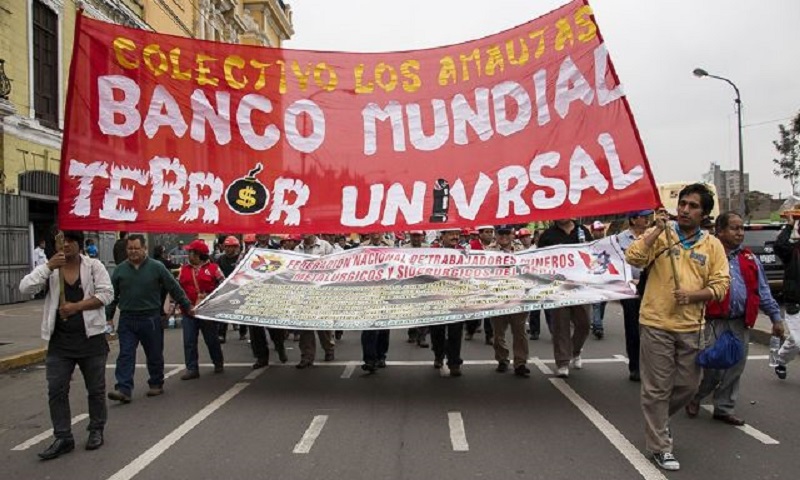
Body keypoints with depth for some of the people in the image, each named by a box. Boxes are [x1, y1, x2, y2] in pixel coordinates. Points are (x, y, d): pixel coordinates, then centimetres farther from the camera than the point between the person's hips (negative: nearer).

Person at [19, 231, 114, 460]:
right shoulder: (49, 268, 4)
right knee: (56, 390, 4)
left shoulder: (94, 265, -3)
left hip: (91, 338, -2)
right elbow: (25, 288, -10)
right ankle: (63, 438, 15)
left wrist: (76, 306, -18)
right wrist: (49, 266, -19)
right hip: (59, 341, 2)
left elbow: (106, 293, -10)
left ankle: (96, 430, 27)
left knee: (96, 389, 10)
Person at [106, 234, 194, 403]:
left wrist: (187, 306, 1)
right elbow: (113, 295, 10)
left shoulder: (157, 267, -3)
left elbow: (175, 288, 1)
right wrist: (107, 316, 5)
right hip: (127, 319, 2)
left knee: (154, 355, 9)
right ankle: (124, 389, -5)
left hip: (151, 319, -2)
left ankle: (156, 384, 25)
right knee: (125, 355, -4)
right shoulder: (120, 269, 5)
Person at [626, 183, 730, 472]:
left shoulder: (712, 245, 5)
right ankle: (659, 446, 18)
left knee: (688, 385, 16)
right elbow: (633, 258, -17)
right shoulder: (659, 235, -2)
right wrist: (657, 230, -20)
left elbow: (720, 285, 1)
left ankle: (658, 419, 43)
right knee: (657, 388, 4)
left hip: (691, 327, 4)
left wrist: (693, 294, -16)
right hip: (656, 324, -3)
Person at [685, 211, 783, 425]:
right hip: (715, 322, -5)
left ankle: (724, 408, 26)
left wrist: (775, 317, 12)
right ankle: (694, 398, 22)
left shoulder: (750, 259, 13)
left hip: (741, 323, 6)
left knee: (735, 369, 11)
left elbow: (763, 291, 17)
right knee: (713, 368, -3)